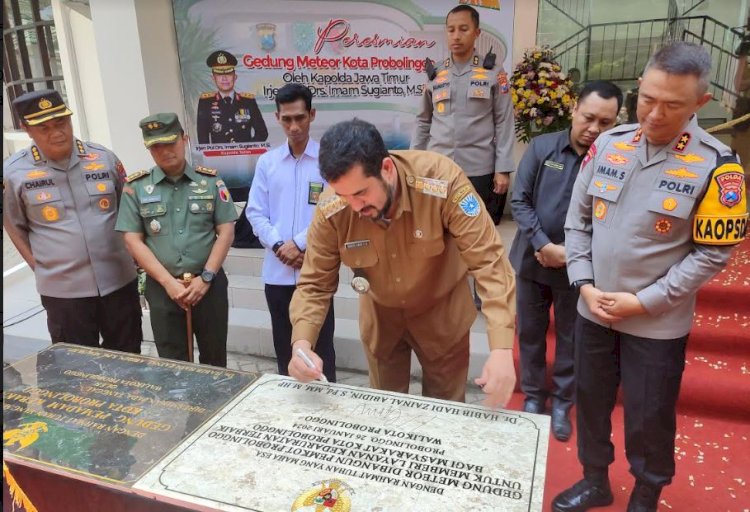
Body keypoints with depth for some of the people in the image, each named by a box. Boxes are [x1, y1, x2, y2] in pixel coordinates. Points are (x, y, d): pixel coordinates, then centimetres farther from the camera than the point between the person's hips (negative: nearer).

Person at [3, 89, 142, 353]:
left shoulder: (103, 157, -1)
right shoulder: (14, 172, -5)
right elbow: (14, 225, 7)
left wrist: (131, 253, 6)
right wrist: (39, 267, 0)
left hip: (119, 280, 2)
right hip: (63, 289, -1)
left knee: (128, 357, 16)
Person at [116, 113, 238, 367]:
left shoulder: (210, 181, 1)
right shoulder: (136, 187, 1)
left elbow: (226, 232, -1)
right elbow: (133, 240, -2)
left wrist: (205, 278, -10)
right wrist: (168, 282, -11)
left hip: (209, 283, 0)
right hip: (162, 287, 0)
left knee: (214, 357, 12)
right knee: (172, 361, 10)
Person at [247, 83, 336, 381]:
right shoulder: (266, 162, 8)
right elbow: (255, 213, 5)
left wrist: (300, 243, -13)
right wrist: (279, 246, -9)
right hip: (277, 272, 4)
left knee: (321, 346, 6)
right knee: (284, 347, 16)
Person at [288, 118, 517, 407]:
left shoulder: (441, 180, -33)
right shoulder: (330, 211, -25)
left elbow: (489, 261, -33)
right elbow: (314, 284, -15)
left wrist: (501, 348, -42)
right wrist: (302, 344, -33)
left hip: (442, 312, -2)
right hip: (380, 316, 2)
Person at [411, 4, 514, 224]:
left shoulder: (493, 72, 2)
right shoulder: (435, 74, 9)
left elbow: (504, 122, 0)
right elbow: (423, 121, 13)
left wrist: (503, 169, -7)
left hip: (479, 171, -2)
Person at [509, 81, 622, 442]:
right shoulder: (541, 147, -6)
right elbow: (519, 201, -7)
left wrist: (572, 253, -19)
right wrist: (544, 245, -16)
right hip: (531, 261, 2)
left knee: (571, 339, 14)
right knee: (530, 334, 15)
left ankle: (562, 403, 35)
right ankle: (533, 396, 36)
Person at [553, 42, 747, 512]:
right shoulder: (609, 144, -3)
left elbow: (711, 253, -11)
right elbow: (578, 218, 3)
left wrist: (642, 302, -15)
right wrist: (584, 284, -7)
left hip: (657, 323, -3)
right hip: (594, 311, 4)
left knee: (649, 419, 12)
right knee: (591, 402, 18)